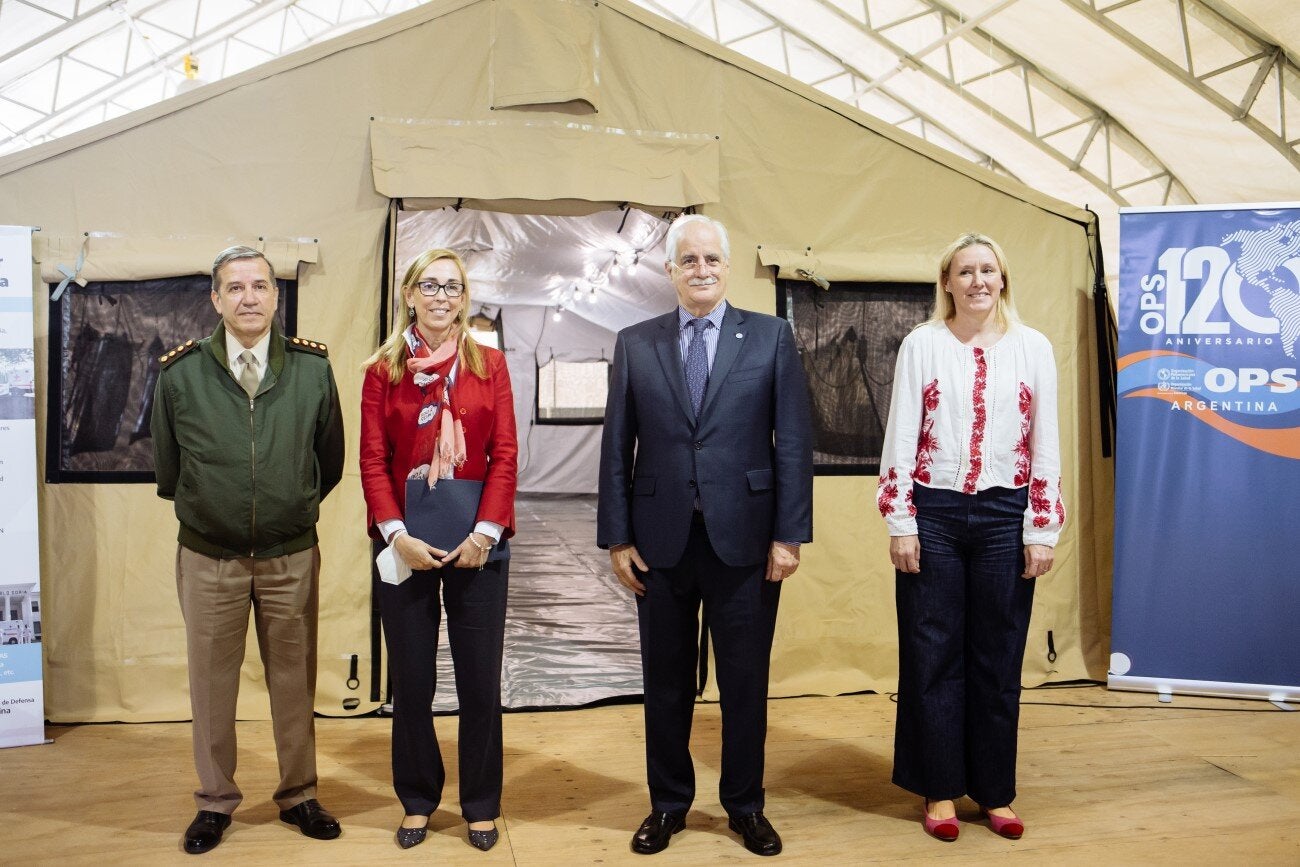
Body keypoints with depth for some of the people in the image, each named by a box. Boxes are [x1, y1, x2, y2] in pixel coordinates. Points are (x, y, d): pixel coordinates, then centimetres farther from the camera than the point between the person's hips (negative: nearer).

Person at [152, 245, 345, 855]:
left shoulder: (313, 368, -4)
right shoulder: (179, 372, -5)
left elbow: (330, 460, 6)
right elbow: (167, 468, 8)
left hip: (292, 556, 0)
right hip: (208, 557, 0)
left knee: (294, 679, 12)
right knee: (211, 683, 12)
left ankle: (298, 795, 30)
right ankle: (214, 801, 31)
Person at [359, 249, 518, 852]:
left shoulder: (490, 364, 5)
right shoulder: (383, 370, 5)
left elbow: (505, 454, -1)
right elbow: (372, 460, -1)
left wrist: (487, 531, -11)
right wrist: (397, 533, -12)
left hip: (477, 546, 0)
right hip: (407, 546, 0)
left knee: (481, 682, 6)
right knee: (411, 683, 9)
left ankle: (481, 805, 24)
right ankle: (417, 801, 28)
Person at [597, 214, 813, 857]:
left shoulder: (771, 338, 2)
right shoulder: (635, 344, 6)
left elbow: (794, 442, -1)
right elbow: (617, 447, 4)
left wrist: (790, 534, -6)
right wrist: (616, 537, 0)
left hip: (744, 539, -1)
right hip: (660, 540, 1)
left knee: (745, 682, 10)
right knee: (666, 683, 13)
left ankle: (745, 806, 30)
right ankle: (668, 804, 31)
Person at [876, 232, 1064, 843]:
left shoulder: (1033, 348, 5)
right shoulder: (921, 344, 1)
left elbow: (1046, 445, 5)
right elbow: (900, 438, -2)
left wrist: (1041, 530, 1)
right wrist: (900, 523, -6)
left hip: (1004, 517, 1)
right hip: (933, 514, -1)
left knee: (999, 658, 9)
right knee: (933, 655, 6)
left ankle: (995, 792, 25)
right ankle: (941, 790, 21)